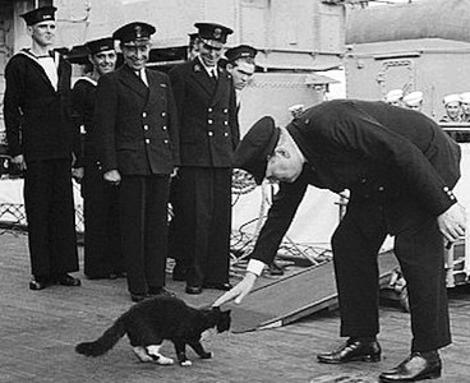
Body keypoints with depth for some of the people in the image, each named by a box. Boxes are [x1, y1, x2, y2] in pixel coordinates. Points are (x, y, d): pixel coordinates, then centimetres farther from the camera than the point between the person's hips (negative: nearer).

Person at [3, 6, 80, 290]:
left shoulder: (63, 64, 15)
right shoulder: (19, 64, 0)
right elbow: (11, 109, -2)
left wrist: (73, 146, 13)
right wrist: (15, 150, -8)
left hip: (62, 148, 5)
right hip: (35, 148, -4)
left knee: (63, 208, 5)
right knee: (38, 210, 0)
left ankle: (63, 268, 12)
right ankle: (42, 272, 6)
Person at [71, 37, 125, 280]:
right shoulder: (82, 87, -1)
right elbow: (74, 129, -3)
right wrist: (78, 164, -9)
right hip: (94, 158, -4)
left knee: (119, 211, 6)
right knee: (96, 212, -1)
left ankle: (117, 263, 14)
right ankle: (97, 266, 7)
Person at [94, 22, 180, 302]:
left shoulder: (162, 80, 17)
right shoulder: (111, 82, 1)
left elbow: (173, 122, 18)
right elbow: (105, 128, -2)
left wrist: (174, 159, 11)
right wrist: (110, 167, -9)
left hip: (161, 163, 5)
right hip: (130, 164, -4)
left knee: (159, 224, 6)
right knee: (133, 226, 0)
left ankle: (157, 283, 14)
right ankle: (138, 287, 6)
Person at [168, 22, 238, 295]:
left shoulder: (226, 79, 18)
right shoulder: (181, 74, 0)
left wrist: (236, 153, 13)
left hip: (222, 159, 5)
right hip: (193, 157, -5)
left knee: (221, 219, 6)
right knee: (197, 218, -5)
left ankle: (217, 274, 14)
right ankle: (194, 276, 5)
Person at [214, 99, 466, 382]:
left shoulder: (330, 125, -34)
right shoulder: (299, 159, -6)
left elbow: (404, 152, -32)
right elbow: (281, 212, 3)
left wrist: (444, 206, -28)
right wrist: (252, 275, 1)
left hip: (427, 162, -9)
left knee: (416, 250, -17)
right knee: (348, 243, 3)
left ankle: (427, 355, -10)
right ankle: (363, 340, 11)